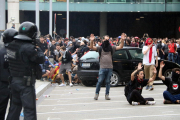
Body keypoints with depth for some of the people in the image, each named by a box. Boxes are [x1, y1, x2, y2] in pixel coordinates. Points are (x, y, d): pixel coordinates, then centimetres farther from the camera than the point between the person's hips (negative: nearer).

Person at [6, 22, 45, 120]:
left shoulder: (11, 45, 2)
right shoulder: (28, 48, -22)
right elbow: (41, 59, -14)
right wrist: (37, 48, 1)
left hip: (13, 80, 8)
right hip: (26, 82, -8)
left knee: (15, 105, 21)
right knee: (29, 108, -3)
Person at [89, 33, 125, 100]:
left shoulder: (111, 48, 11)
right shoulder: (100, 48, 5)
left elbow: (120, 47, 5)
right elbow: (92, 47, -6)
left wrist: (122, 40, -10)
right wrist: (91, 41, -24)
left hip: (110, 68, 2)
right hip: (102, 68, -2)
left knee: (108, 82, 7)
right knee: (100, 81, -4)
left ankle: (107, 95, 13)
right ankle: (96, 94, 7)